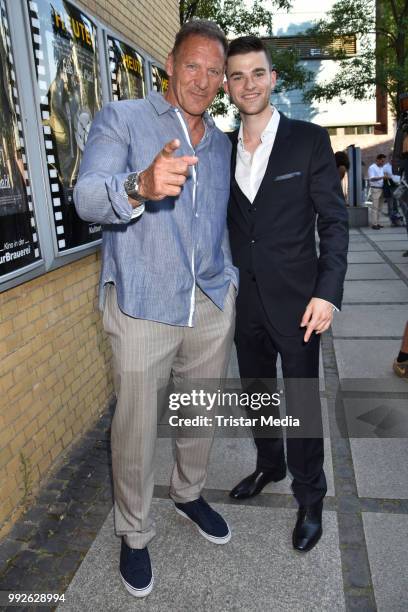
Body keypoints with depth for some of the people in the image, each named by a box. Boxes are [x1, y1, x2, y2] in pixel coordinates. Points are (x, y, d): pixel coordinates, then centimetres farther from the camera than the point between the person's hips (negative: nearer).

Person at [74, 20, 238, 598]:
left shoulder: (221, 142, 15)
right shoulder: (121, 119, -2)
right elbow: (87, 197, -18)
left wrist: (230, 279, 17)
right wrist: (139, 187, -38)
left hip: (213, 305, 6)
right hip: (143, 308, -5)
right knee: (136, 430, 3)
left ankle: (189, 494, 45)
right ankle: (134, 534, 28)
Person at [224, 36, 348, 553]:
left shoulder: (309, 141, -6)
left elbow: (334, 222, -7)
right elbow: (225, 225, 10)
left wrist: (328, 292, -16)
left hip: (295, 300, -4)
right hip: (244, 301, 4)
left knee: (302, 402, 6)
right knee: (256, 392, 19)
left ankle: (310, 498, 28)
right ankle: (269, 466, 43)